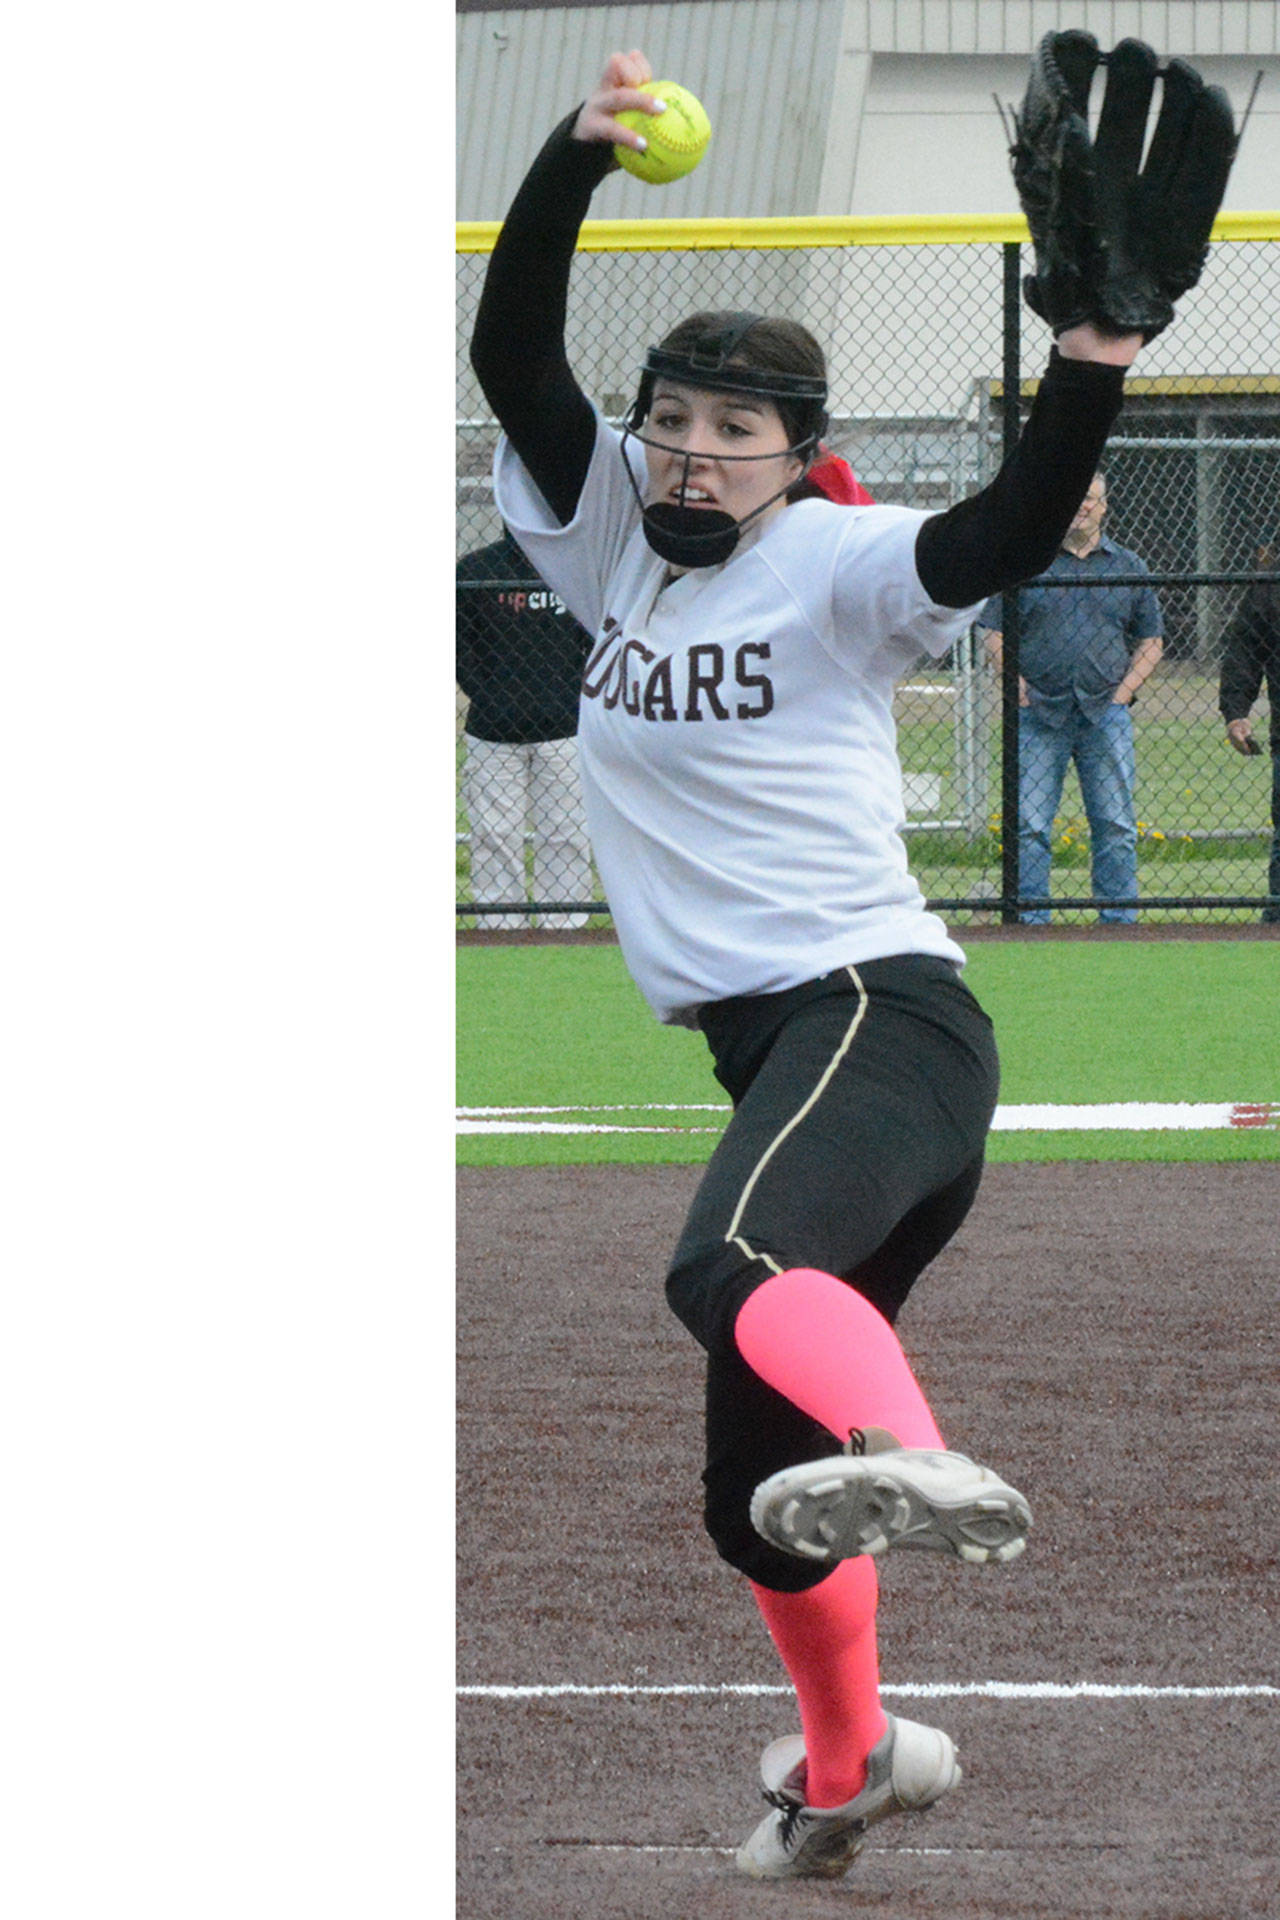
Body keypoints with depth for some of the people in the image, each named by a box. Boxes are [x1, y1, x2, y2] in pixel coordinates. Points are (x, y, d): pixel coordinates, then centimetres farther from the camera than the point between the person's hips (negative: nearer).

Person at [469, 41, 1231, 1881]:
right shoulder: (614, 542, 15)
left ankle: (917, 1463, -68)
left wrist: (1095, 352, -35)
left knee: (730, 1271, -41)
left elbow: (1009, 536, -19)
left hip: (884, 1016, -8)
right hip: (776, 1045, 8)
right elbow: (513, 353, 3)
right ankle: (848, 1763, 37)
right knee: (754, 1497, 16)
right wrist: (576, 157, -11)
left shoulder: (836, 570, -1)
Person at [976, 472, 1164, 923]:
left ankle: (1119, 916, 5)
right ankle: (1030, 916, -1)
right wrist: (1017, 685, -6)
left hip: (1106, 714, 1)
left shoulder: (1128, 568, 13)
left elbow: (1151, 641, 16)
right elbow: (995, 634, 8)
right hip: (1039, 714, -1)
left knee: (1115, 824, 0)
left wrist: (1124, 691, 2)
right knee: (1030, 823, -5)